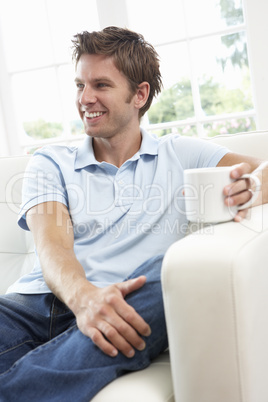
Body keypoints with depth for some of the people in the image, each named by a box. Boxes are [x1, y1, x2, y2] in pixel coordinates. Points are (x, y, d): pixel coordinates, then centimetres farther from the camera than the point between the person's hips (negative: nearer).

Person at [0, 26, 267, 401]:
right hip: (40, 300, -1)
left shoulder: (179, 155, 17)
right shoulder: (50, 164, 16)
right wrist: (83, 295, -24)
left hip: (123, 310, 2)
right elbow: (52, 247, 0)